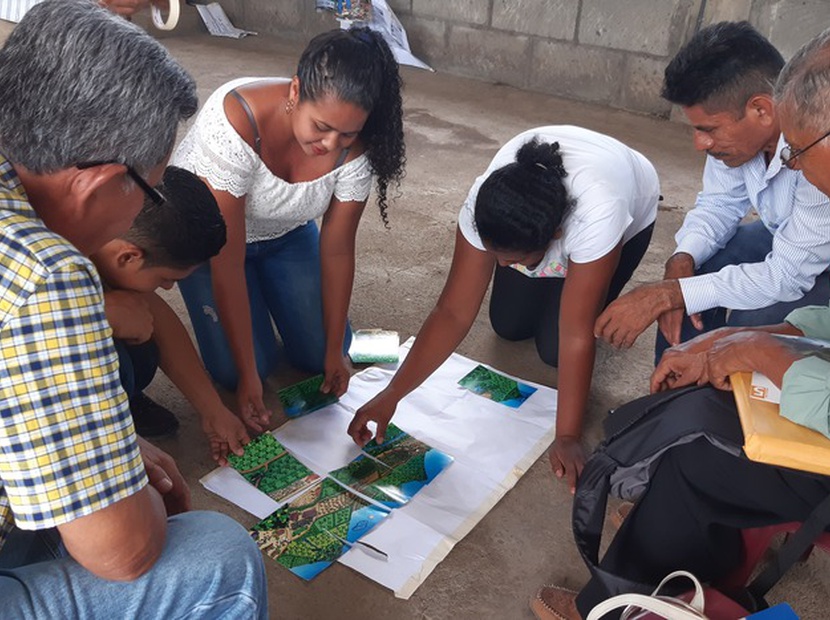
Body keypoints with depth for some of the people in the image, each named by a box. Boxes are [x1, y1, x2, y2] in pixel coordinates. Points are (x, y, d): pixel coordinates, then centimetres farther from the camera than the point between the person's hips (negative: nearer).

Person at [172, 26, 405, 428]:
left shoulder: (355, 147, -27)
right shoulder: (235, 123, -39)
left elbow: (337, 250, -15)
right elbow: (227, 264, -34)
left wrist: (334, 352, -11)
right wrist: (248, 375, -30)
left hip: (287, 233, 3)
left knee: (319, 356, -3)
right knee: (233, 369, -13)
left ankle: (269, 292, 26)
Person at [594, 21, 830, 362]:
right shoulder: (733, 124, -19)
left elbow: (788, 276, -34)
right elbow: (719, 203, -5)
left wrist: (666, 293, -34)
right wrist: (681, 261, -24)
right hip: (787, 238, 6)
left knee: (755, 321, -27)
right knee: (692, 270, -10)